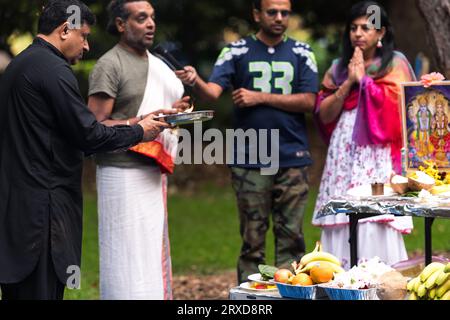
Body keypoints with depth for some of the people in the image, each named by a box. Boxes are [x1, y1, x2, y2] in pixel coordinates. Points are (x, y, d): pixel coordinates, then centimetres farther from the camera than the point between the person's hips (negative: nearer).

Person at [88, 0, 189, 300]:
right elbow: (96, 126, -14)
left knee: (154, 257, 11)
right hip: (124, 172, -8)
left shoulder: (156, 63, 16)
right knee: (129, 259, -9)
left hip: (154, 172, 8)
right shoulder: (110, 65, -9)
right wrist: (142, 123, -23)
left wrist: (174, 112, 4)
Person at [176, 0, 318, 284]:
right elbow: (213, 91, -9)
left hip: (293, 158, 1)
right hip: (250, 161, -1)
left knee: (291, 235, 2)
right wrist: (195, 80, -32)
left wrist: (260, 97, -8)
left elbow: (308, 102, -1)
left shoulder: (302, 54, 8)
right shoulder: (237, 52, 5)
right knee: (252, 239, 2)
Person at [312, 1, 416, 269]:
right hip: (343, 158, 4)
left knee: (377, 228, -12)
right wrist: (348, 83, -4)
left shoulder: (395, 64, 6)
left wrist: (363, 79, -4)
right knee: (341, 227, -2)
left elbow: (396, 105, -10)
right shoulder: (339, 68, 17)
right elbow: (324, 114, 7)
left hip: (379, 158, -4)